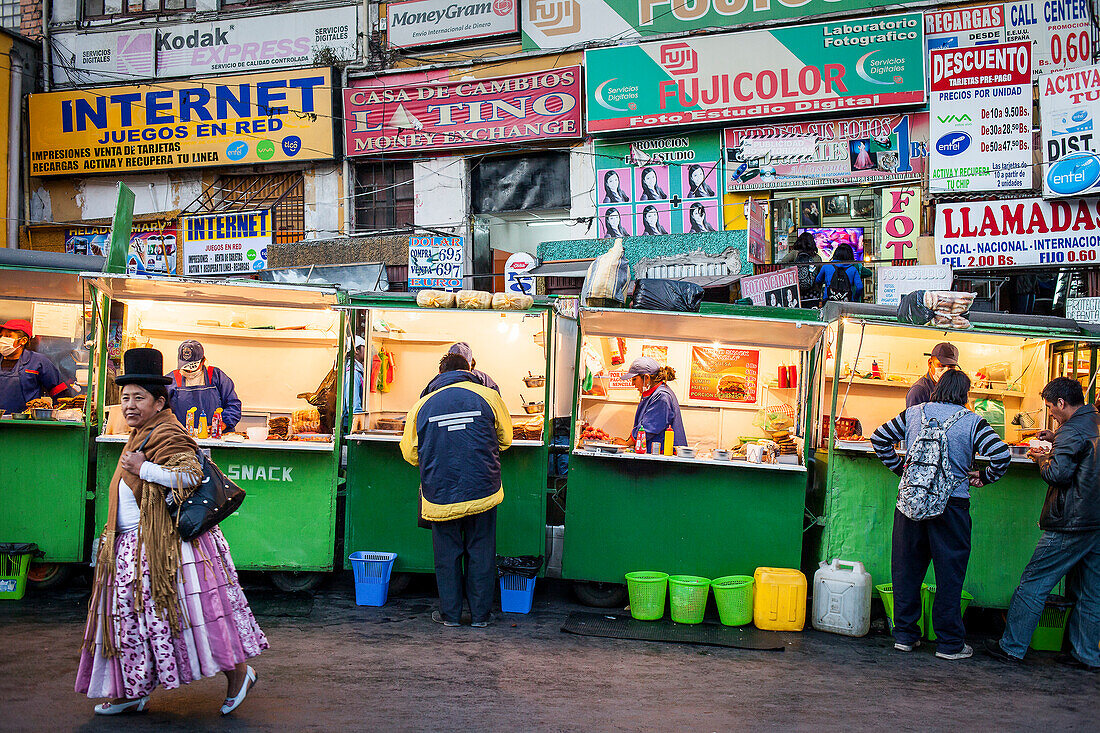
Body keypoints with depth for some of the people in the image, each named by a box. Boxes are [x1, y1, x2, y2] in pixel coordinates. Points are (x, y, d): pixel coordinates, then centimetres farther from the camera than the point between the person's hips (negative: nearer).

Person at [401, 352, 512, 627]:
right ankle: (480, 615, 17)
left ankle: (450, 613, 20)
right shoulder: (489, 396, 0)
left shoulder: (422, 404, 3)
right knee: (481, 552, 10)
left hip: (440, 493, 0)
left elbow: (410, 453, 10)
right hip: (482, 491, 0)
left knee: (447, 553, 12)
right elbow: (505, 440, 12)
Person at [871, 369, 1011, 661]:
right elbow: (1002, 455, -14)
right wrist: (983, 477, 2)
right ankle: (949, 643, 13)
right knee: (950, 575, 7)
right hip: (951, 503, -3)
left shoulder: (913, 414, 4)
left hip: (910, 501, 3)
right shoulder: (972, 421, -5)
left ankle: (904, 635, 20)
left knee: (906, 570, 12)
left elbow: (879, 438, 8)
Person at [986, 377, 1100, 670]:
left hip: (1071, 524, -8)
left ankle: (1012, 646, 5)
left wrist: (1043, 458, -1)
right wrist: (1057, 442, 17)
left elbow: (1058, 474, -20)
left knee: (1033, 584, 0)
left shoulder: (1072, 431, -15)